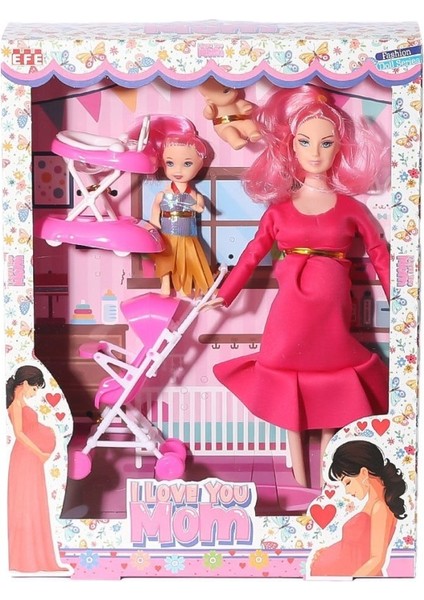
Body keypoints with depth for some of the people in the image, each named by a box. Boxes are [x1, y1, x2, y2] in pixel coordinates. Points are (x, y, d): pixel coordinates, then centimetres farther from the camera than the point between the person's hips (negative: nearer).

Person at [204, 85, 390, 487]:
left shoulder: (349, 208, 3)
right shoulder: (279, 208, 5)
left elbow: (379, 254, 5)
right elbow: (254, 252, 7)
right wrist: (224, 294, 5)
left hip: (331, 312, -1)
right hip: (290, 313, 1)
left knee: (330, 378, 7)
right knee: (290, 382, 6)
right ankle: (300, 481, 20)